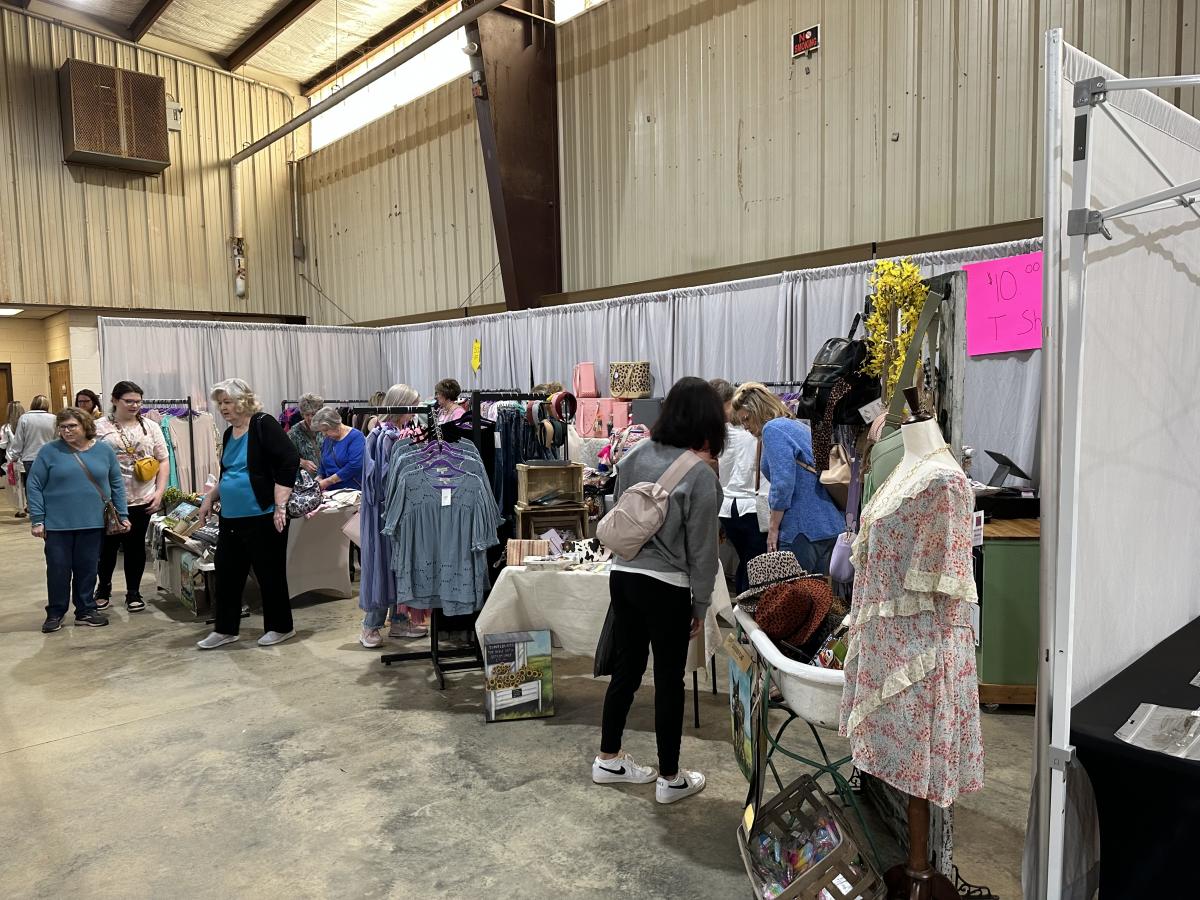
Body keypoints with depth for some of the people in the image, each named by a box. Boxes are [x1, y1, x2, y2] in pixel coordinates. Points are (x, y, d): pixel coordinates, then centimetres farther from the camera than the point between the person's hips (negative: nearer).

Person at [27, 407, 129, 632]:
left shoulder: (104, 450, 3)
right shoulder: (49, 451, -3)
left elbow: (116, 484, 9)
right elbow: (34, 485, -2)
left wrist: (122, 515, 6)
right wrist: (37, 520, -6)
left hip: (92, 522, 1)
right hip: (58, 523, -1)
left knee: (87, 568, 9)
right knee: (58, 569, 6)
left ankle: (85, 610, 22)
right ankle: (55, 613, 21)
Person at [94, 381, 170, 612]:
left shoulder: (151, 427, 5)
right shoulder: (99, 427, -2)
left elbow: (163, 461, 7)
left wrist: (159, 492, -2)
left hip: (141, 499, 2)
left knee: (135, 545, 9)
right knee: (108, 545, 11)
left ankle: (133, 592, 22)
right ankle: (103, 588, 32)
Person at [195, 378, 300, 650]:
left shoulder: (263, 425, -11)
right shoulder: (229, 434, 13)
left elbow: (290, 460, -19)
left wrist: (280, 506, -21)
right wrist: (210, 498, 14)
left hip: (262, 517, -8)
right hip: (231, 518, 8)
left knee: (270, 574, 3)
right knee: (226, 573, 12)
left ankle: (280, 627, 18)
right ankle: (225, 629, 24)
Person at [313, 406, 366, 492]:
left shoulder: (356, 436, -5)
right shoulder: (327, 440, 16)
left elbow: (354, 465, -16)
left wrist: (327, 481, -11)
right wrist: (319, 481, 1)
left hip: (354, 491, -6)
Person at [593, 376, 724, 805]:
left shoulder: (635, 454, 0)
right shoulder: (700, 475, -16)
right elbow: (701, 548, -10)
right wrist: (701, 603, -1)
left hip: (623, 575, 6)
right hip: (666, 587, -6)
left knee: (626, 669, 19)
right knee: (669, 681, 9)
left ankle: (609, 759, 34)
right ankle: (670, 778, 24)